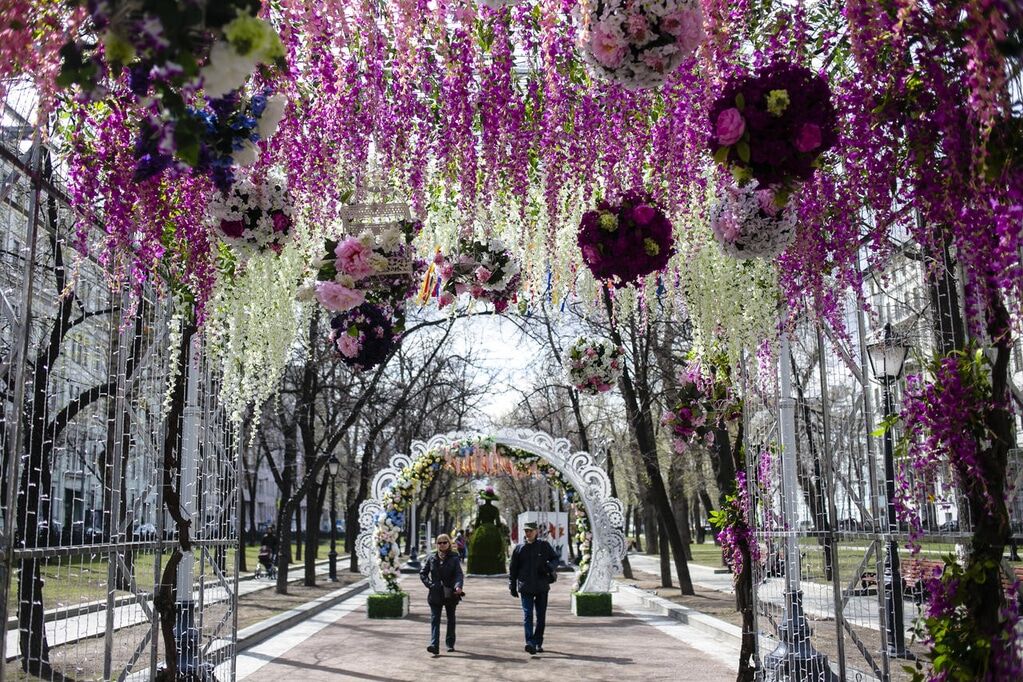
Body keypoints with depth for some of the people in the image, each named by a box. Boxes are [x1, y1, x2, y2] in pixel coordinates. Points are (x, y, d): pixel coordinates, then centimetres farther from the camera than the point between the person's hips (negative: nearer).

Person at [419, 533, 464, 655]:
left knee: (451, 619, 13)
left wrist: (458, 586, -30)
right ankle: (434, 645, -16)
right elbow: (422, 573, 11)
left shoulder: (454, 558, -2)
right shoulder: (432, 558, 5)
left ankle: (450, 643, 27)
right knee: (434, 619, -9)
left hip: (450, 594, -1)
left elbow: (459, 574, -12)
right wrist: (429, 584, -4)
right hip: (435, 594, 1)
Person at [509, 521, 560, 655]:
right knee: (528, 615, -13)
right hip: (525, 587, -1)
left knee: (541, 616, 8)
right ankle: (530, 643, -20)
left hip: (542, 587, 1)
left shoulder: (544, 546, 4)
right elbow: (513, 568, 8)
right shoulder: (519, 548, 4)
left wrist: (551, 566, -11)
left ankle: (538, 643, 20)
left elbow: (555, 558, 11)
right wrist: (513, 586, 5)